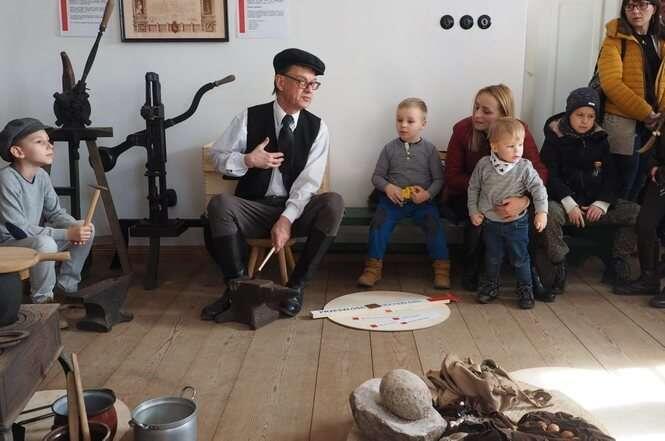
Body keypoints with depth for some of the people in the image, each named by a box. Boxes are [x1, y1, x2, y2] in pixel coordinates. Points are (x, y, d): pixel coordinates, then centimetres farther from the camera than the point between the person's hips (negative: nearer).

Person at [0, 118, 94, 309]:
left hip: (35, 238, 8)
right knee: (45, 243, -36)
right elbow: (18, 229, -26)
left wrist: (76, 226, -18)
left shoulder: (41, 175, -1)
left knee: (87, 230, 0)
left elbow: (55, 212, 5)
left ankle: (66, 286, 13)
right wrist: (67, 234, -28)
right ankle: (42, 299, -11)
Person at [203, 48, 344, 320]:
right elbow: (217, 156, 4)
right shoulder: (250, 118, -2)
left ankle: (296, 286, -20)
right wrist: (248, 160, -17)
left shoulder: (317, 128, -2)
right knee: (220, 204, -32)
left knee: (333, 203, -29)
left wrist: (286, 220, -25)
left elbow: (309, 180, -12)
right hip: (253, 209, 0)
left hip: (296, 209, 1)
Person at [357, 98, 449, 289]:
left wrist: (428, 193, -14)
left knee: (434, 225, -22)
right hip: (393, 199, 1)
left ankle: (442, 267, -6)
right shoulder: (390, 148, 5)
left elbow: (438, 178, 4)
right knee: (379, 223, -21)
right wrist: (387, 187, -11)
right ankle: (373, 267, -8)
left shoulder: (429, 149, 3)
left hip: (422, 200, -1)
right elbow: (377, 176, 9)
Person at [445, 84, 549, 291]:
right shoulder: (463, 129, -16)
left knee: (525, 211, -27)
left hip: (507, 197, 2)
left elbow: (540, 171, -22)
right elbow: (452, 177, -14)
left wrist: (523, 200, -42)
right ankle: (470, 272, -10)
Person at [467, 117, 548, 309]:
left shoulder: (525, 168, -13)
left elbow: (538, 188, -11)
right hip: (490, 221, 1)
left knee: (520, 258, 7)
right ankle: (490, 285, 34)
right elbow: (473, 188, 2)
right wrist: (473, 211, 1)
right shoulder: (483, 165, -9)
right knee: (492, 257, 15)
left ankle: (525, 289, 24)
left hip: (516, 223, -1)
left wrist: (541, 211, -20)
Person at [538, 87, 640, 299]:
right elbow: (551, 176, -10)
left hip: (595, 202, 5)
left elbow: (610, 176, 8)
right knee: (548, 215, -38)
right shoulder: (555, 139, -1)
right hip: (563, 200, -4)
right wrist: (570, 204, -21)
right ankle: (558, 271, -23)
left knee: (636, 212, -11)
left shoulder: (600, 140, 11)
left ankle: (616, 266, 1)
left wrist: (602, 203, -9)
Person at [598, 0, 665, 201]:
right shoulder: (616, 39, -7)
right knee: (622, 183, -2)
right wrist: (645, 112, -17)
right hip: (622, 121, -6)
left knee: (640, 179, 14)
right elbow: (611, 83, -17)